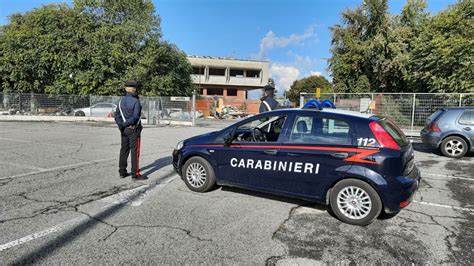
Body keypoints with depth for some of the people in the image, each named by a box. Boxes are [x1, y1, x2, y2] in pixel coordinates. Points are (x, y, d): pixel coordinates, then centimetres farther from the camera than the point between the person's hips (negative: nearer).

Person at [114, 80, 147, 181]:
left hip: (124, 130, 7)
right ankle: (135, 174, -1)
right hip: (133, 129, -7)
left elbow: (117, 114, 4)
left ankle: (122, 172, 21)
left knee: (124, 150, 14)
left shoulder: (121, 100, 8)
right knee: (135, 151, -4)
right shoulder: (135, 101, -15)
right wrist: (124, 125, -14)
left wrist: (121, 124, -7)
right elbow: (135, 117, -21)